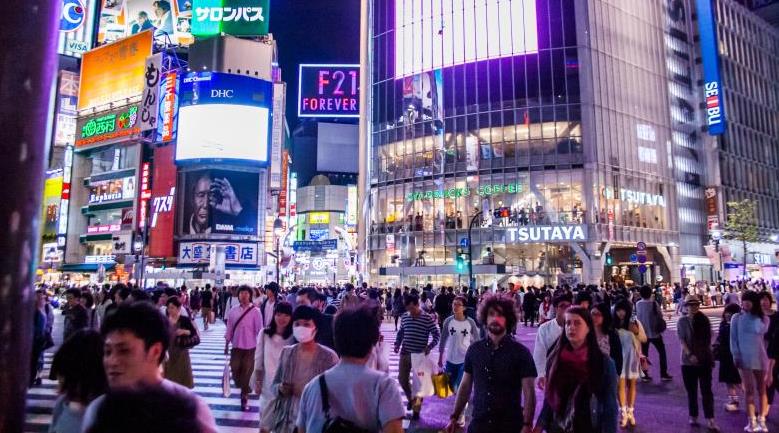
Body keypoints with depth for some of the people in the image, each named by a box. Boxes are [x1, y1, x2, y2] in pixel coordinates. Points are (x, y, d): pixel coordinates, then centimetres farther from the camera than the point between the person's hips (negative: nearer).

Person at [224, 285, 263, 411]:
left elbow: (259, 330, -9)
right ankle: (244, 388, 38)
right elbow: (229, 328, 7)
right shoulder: (233, 310, 0)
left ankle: (244, 397, 22)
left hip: (250, 347, -3)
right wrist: (226, 344, 10)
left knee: (247, 372, 4)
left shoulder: (255, 311, -11)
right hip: (236, 347, 3)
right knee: (235, 370, 8)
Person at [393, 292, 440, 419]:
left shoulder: (428, 318, -12)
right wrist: (397, 344, -2)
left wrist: (429, 347, -20)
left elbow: (437, 335, -8)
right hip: (405, 353, 4)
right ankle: (411, 398, 39)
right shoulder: (404, 317, 1)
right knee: (402, 379, 11)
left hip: (420, 355, -4)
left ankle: (416, 410, 20)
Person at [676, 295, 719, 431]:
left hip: (705, 360, 1)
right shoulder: (682, 321, -2)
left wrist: (711, 357, 9)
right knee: (691, 391, 8)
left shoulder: (704, 320, 6)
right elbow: (682, 340, -8)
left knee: (706, 390, -3)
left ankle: (710, 420, -3)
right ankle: (693, 416, 20)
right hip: (689, 361, -1)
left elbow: (708, 339, 11)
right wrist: (690, 355, -20)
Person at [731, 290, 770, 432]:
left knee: (761, 389, 8)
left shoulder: (763, 318, 3)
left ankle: (761, 420, 16)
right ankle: (752, 421, 7)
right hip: (744, 358, -1)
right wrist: (736, 355, -5)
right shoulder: (737, 318, -1)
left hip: (760, 357, 1)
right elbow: (733, 338, 0)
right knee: (749, 390, 3)